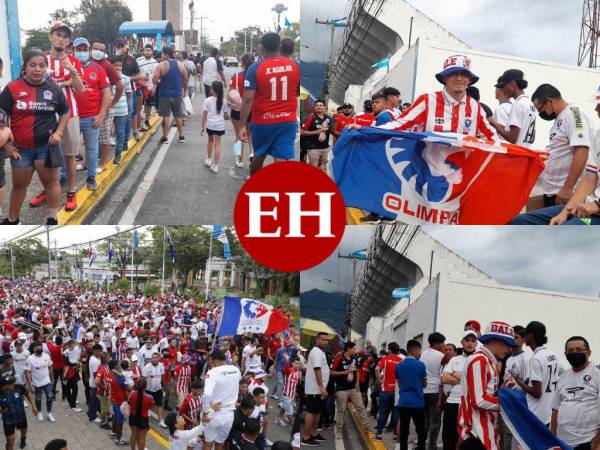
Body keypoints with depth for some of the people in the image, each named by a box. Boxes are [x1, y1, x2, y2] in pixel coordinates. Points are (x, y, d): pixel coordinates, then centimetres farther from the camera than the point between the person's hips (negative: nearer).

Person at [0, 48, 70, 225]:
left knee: (51, 181, 2)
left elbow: (65, 113, 13)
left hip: (47, 145, 0)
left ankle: (52, 219, 15)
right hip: (20, 147, 0)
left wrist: (58, 132, -2)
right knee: (19, 184, 14)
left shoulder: (54, 89, -1)